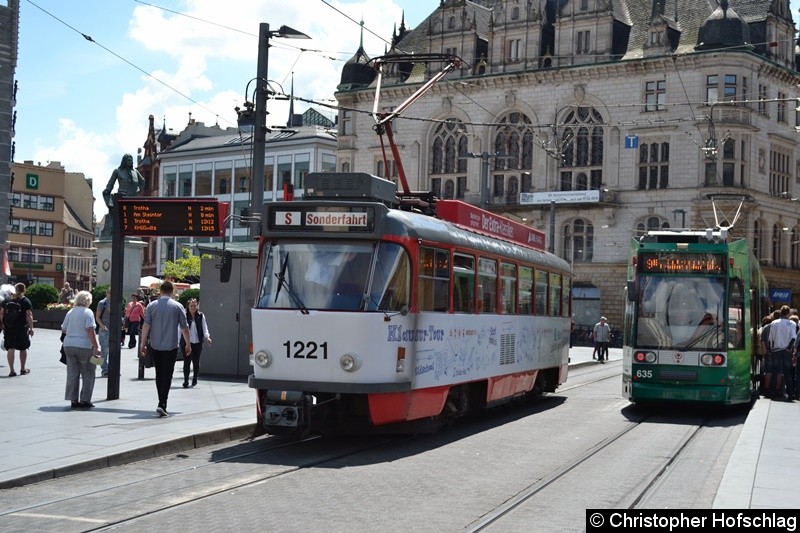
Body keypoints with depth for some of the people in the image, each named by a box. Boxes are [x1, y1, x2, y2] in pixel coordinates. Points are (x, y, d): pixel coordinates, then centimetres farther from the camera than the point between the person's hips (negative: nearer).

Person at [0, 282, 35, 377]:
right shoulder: (26, 301, -4)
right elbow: (29, 315, -11)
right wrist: (31, 328, -7)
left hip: (8, 328, 2)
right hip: (22, 328, -2)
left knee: (10, 349, 0)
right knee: (23, 349, 13)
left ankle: (11, 370, -7)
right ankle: (23, 369, 22)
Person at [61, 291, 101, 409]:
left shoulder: (70, 312, 10)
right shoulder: (87, 312, -8)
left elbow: (63, 329, 16)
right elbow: (90, 330, -16)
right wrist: (96, 347, -16)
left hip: (68, 345, 6)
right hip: (84, 346, -6)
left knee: (72, 374, 8)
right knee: (88, 374, 5)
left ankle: (73, 400, 9)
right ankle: (85, 400, 2)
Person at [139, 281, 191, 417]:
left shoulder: (152, 306, 2)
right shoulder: (177, 306, -2)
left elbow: (146, 325, -3)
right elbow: (184, 327, 3)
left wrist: (143, 344, 1)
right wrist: (188, 344, 13)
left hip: (155, 346, 2)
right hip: (171, 347, -2)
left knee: (159, 374, 14)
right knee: (167, 375, -2)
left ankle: (162, 403, 21)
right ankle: (162, 405, -14)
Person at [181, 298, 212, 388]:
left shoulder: (201, 316, 6)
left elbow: (204, 327, 5)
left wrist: (207, 337, -11)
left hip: (197, 343, 2)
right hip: (186, 343, -2)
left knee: (196, 362, 6)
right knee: (187, 361, -5)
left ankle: (195, 378, 28)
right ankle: (186, 381, 4)